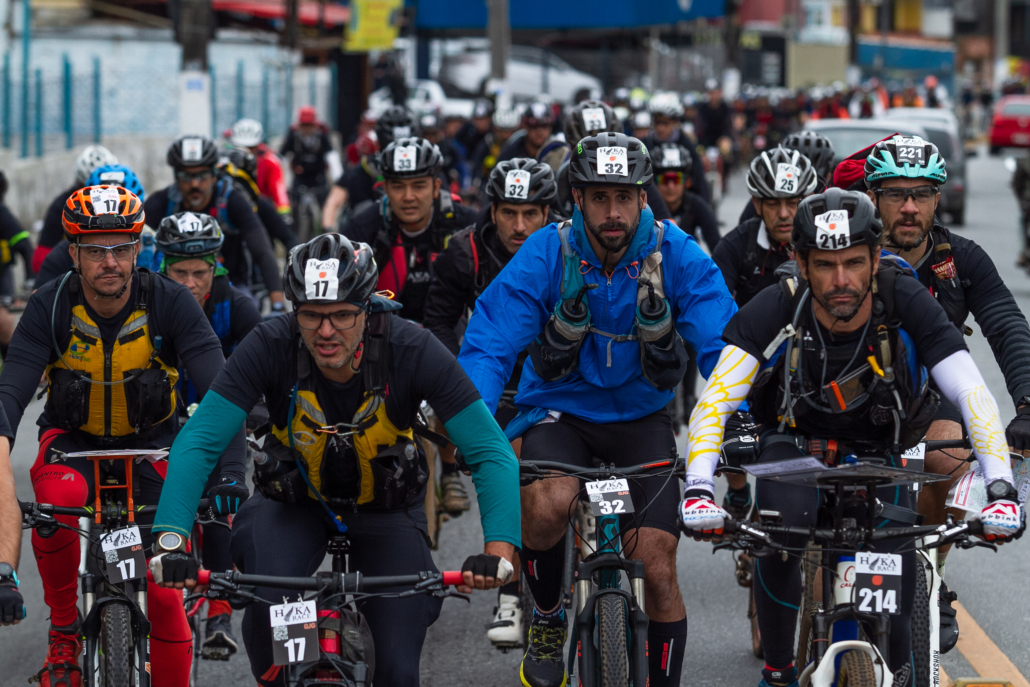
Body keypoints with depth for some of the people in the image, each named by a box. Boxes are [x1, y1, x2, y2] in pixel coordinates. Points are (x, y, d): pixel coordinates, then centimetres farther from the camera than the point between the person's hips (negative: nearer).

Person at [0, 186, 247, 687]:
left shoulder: (169, 303, -20)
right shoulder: (50, 307, -19)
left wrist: (230, 473, -40)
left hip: (150, 444, 0)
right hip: (73, 439, 0)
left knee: (163, 590, -10)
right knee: (56, 504, -35)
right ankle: (64, 631, -13)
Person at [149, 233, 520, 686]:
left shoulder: (413, 350, -27)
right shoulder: (272, 346, -26)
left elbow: (491, 453, -26)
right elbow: (197, 443, -28)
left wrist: (498, 551, -42)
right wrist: (170, 542, -42)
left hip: (385, 509, 0)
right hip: (295, 500, 0)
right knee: (267, 603, -31)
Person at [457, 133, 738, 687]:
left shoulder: (677, 256, -14)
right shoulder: (545, 255, -17)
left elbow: (721, 346, -15)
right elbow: (487, 346, -20)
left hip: (640, 417, 1)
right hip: (559, 410, -1)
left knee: (658, 568, -10)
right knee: (547, 503, -32)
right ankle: (547, 619, -2)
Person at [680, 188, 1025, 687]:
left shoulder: (905, 303, -25)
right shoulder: (776, 310, -26)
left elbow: (973, 396, -28)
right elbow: (714, 402, -31)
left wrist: (1000, 487, -42)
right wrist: (698, 488, -47)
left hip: (877, 453, 1)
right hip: (795, 445, -1)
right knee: (784, 520, -33)